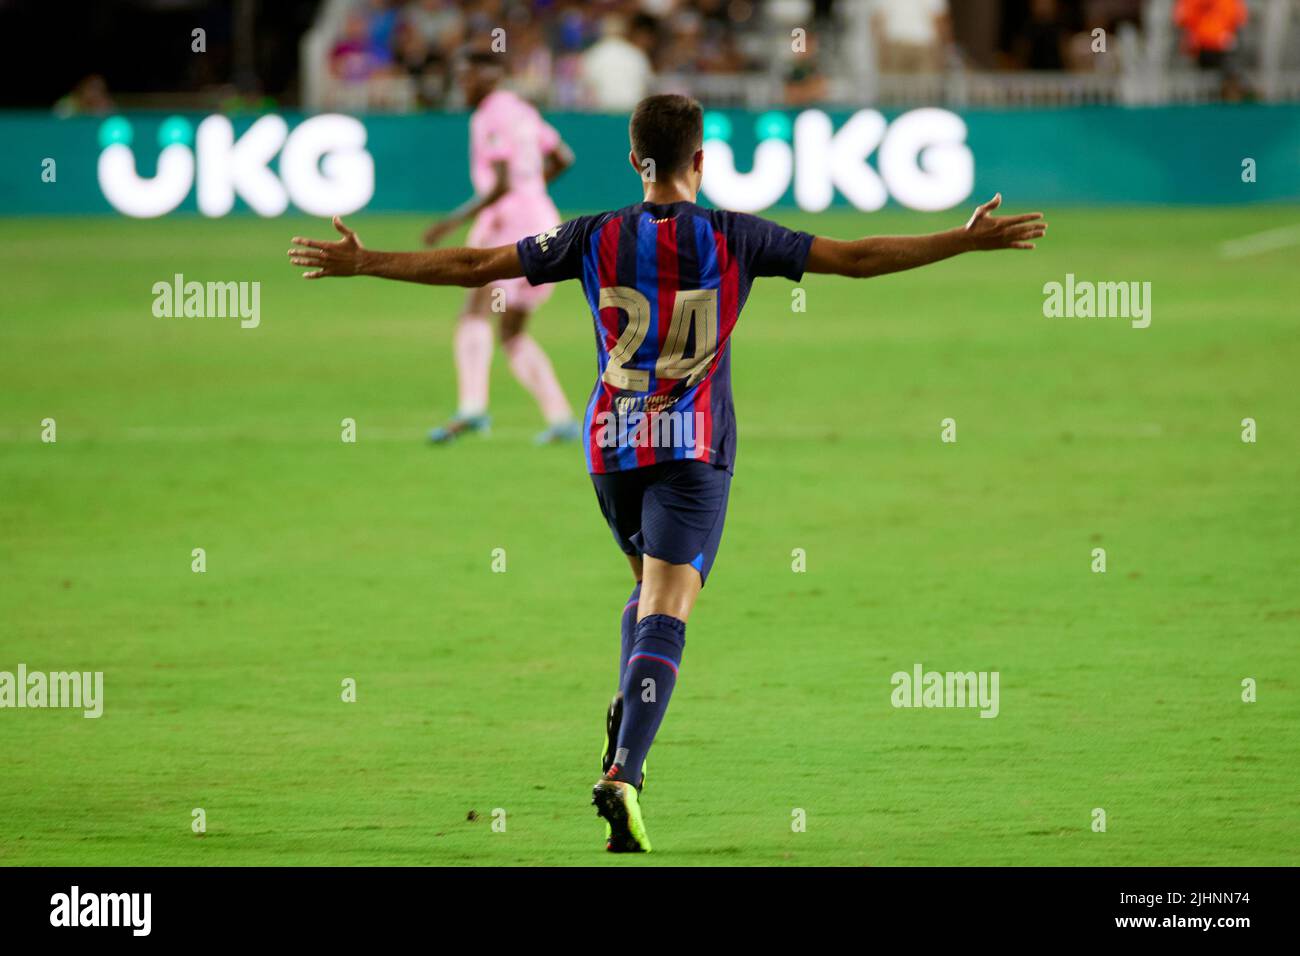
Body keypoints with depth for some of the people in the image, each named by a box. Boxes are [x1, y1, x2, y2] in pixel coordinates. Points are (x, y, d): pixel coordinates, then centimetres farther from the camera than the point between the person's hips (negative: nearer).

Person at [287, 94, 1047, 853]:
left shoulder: (595, 238, 0)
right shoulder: (732, 237, -5)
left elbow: (473, 267, 2)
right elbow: (855, 259, -4)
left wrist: (363, 263, 13)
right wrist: (968, 242, 2)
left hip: (612, 447, 3)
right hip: (695, 449, -3)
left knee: (653, 583, 27)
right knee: (667, 610, -10)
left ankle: (628, 710, 6)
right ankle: (624, 771, -26)